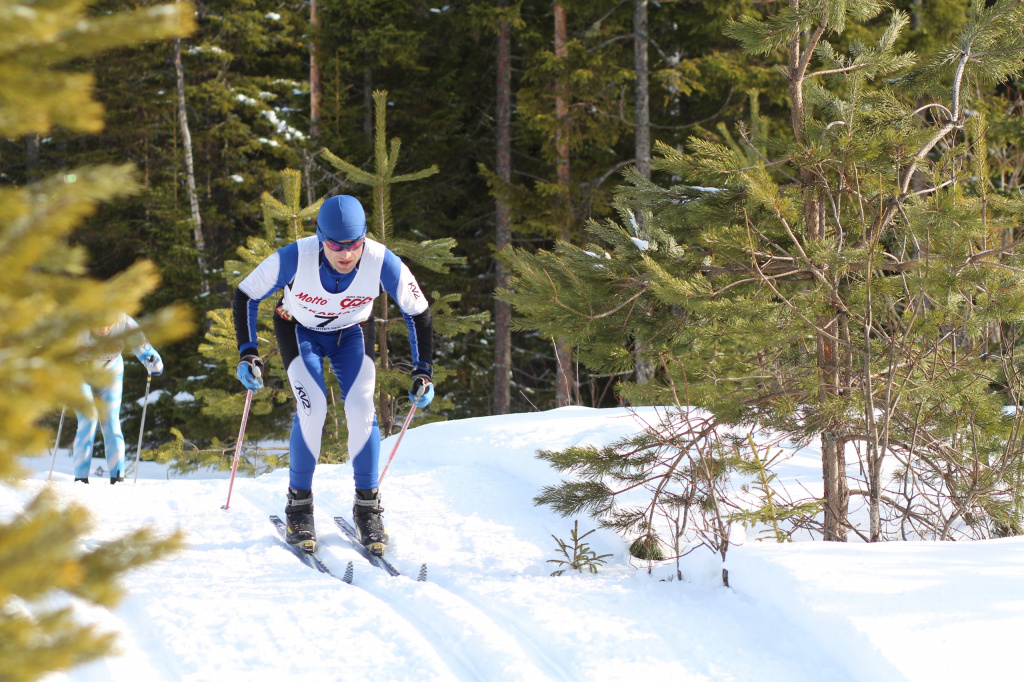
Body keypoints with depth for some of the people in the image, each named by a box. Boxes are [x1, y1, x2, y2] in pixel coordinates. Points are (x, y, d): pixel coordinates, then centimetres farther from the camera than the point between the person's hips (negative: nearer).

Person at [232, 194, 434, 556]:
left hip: (352, 333, 1)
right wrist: (248, 354, -25)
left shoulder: (383, 263, -33)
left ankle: (367, 507, 1)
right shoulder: (295, 258, -36)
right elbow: (245, 297, -20)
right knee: (312, 408, -19)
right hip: (300, 330, -1)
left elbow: (418, 313, -16)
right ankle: (298, 505, -3)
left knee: (361, 410, -15)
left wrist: (423, 372, -17)